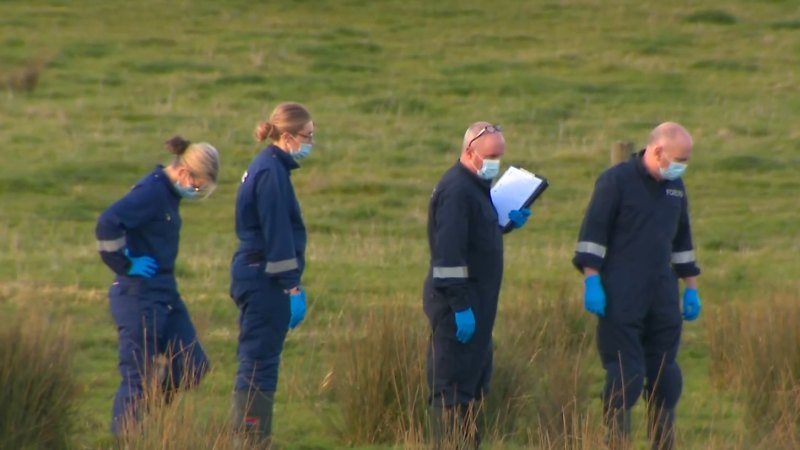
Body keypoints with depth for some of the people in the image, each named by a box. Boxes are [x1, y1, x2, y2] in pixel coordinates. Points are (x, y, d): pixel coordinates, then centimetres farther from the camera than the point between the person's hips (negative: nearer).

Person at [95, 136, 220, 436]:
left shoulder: (167, 193, 10)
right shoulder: (150, 192, -19)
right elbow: (108, 223, -31)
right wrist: (125, 265, -21)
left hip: (165, 294, 9)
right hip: (139, 296, -9)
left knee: (192, 366, 9)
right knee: (138, 377, -3)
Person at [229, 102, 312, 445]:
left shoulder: (269, 167, 15)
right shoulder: (271, 172, -16)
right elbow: (277, 235, -19)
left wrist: (292, 284, 21)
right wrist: (293, 287, -17)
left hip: (254, 276, 10)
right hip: (263, 279, -10)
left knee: (258, 362, 13)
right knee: (260, 363, -6)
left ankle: (251, 441, 17)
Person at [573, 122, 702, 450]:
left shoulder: (674, 187, 14)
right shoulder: (616, 181, -7)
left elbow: (682, 240, 22)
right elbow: (593, 233, -9)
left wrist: (690, 288, 20)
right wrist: (591, 282, -15)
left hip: (663, 297, 6)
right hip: (621, 298, -6)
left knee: (665, 374, 6)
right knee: (625, 374, -7)